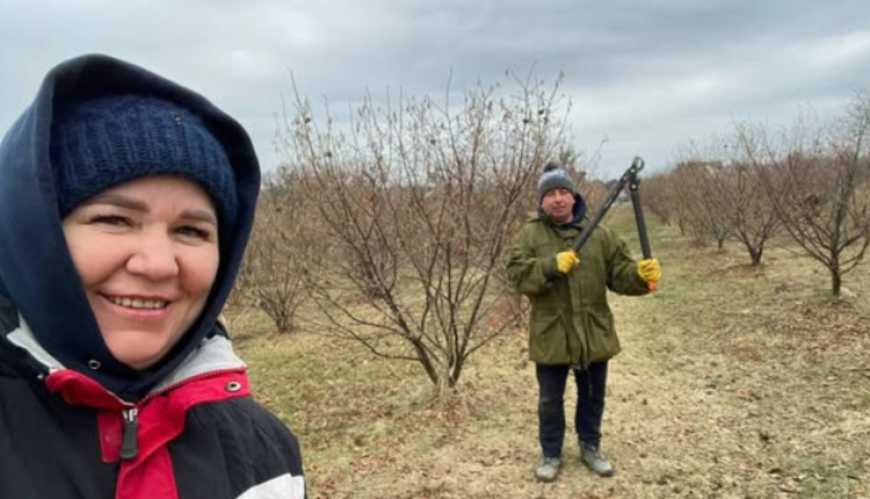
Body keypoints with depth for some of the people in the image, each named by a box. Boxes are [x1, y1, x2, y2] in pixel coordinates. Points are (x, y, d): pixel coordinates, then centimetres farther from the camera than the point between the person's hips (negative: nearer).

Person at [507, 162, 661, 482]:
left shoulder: (599, 234, 1)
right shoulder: (530, 234, -5)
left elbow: (619, 273, -1)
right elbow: (517, 274, -15)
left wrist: (641, 275, -22)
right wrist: (552, 266, -28)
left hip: (593, 333, 2)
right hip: (550, 335, -2)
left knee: (592, 396, 18)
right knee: (550, 399, 13)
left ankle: (590, 447, 39)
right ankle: (551, 453, 32)